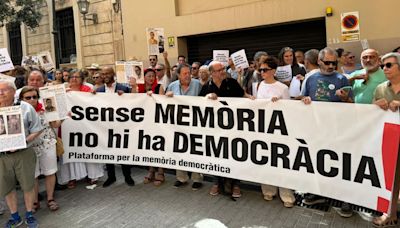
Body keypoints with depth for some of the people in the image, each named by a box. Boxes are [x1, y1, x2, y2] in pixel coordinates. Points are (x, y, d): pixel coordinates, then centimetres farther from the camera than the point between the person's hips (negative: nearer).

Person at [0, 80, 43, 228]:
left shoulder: (25, 108, -6)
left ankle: (29, 215, 31)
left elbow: (37, 130, -2)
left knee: (28, 185, 10)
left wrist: (23, 142, -17)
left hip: (23, 153, -2)